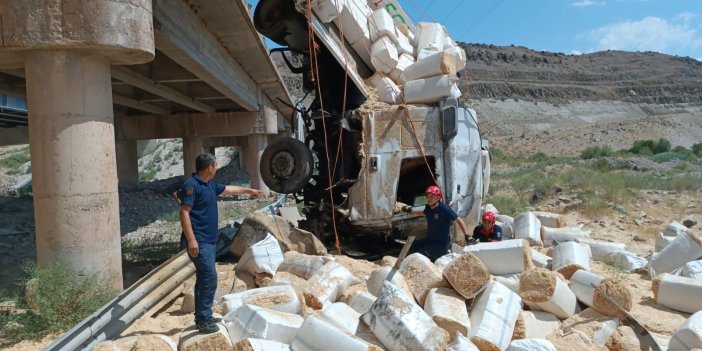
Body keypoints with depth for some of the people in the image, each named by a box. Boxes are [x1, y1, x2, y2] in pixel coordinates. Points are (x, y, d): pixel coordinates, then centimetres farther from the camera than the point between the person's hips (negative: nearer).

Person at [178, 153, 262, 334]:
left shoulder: (210, 185, 14)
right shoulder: (191, 185, -14)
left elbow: (228, 189, 34)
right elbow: (184, 213, -20)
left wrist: (248, 190, 45)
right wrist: (191, 240, -26)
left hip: (208, 240, 10)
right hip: (199, 242, -10)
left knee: (204, 278, 13)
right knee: (209, 278, -12)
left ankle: (202, 317, 22)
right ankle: (204, 320, -6)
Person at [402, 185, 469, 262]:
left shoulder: (444, 209, -19)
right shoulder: (428, 208, 0)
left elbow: (459, 221, -13)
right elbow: (424, 213, 26)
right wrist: (410, 211, 16)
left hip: (441, 243, -7)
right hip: (430, 239, 7)